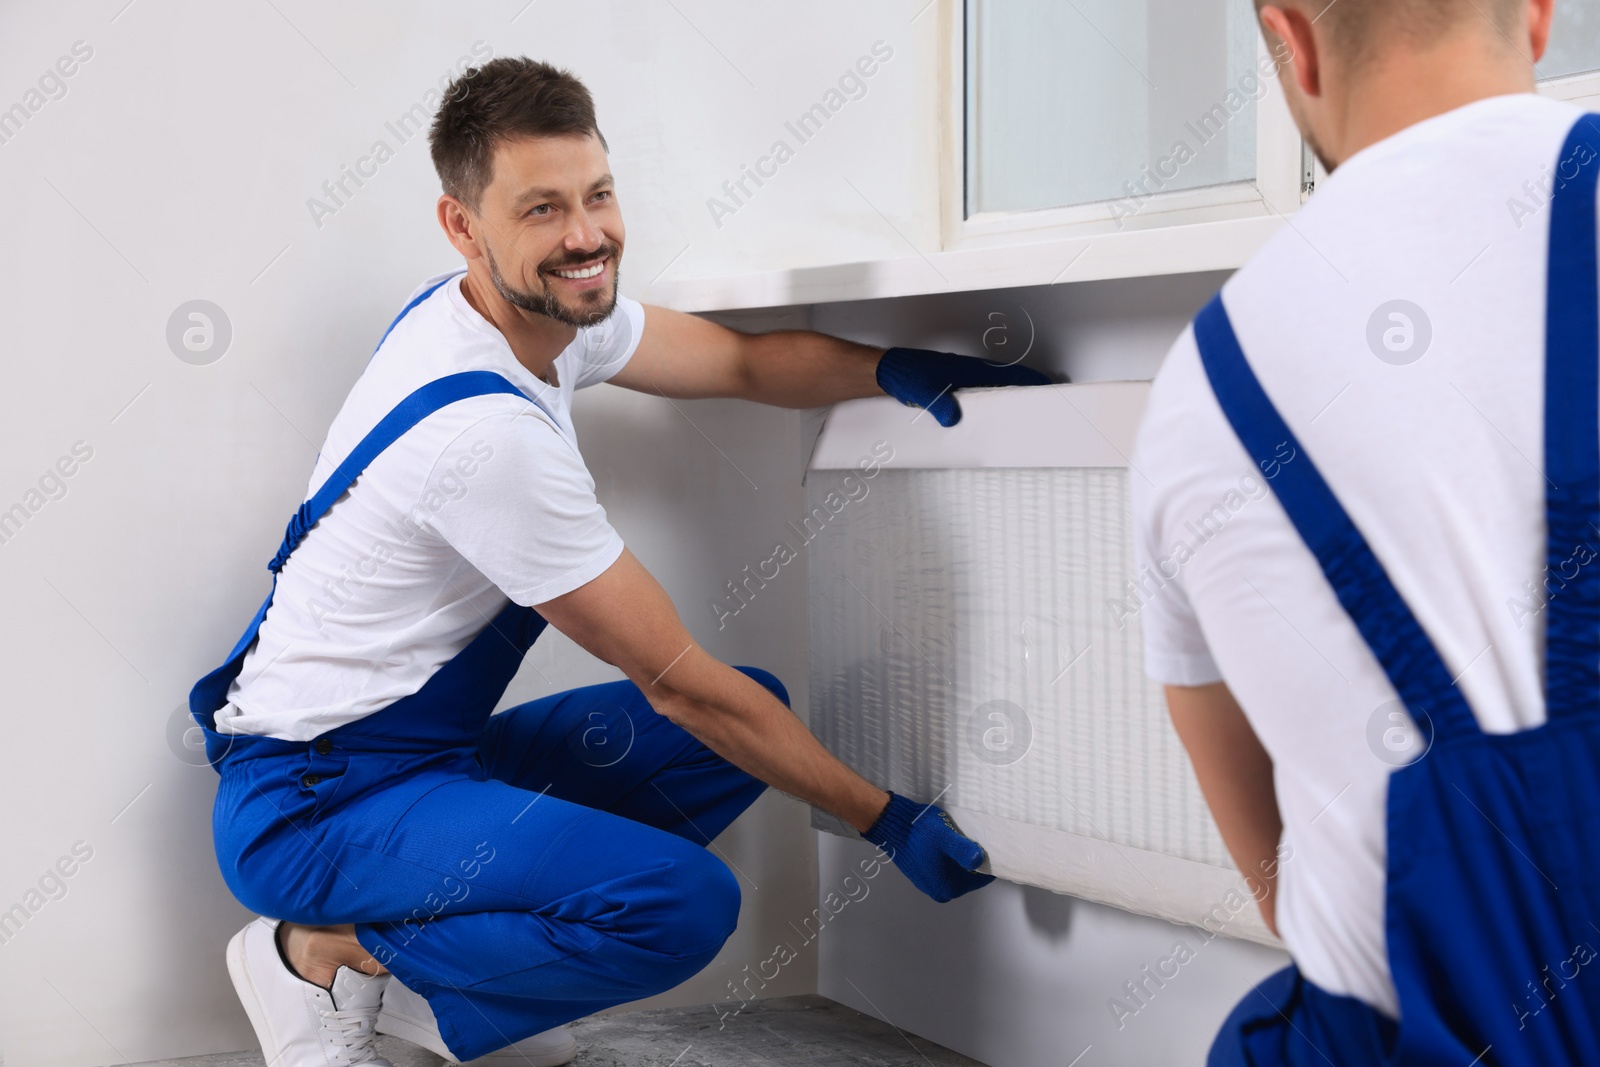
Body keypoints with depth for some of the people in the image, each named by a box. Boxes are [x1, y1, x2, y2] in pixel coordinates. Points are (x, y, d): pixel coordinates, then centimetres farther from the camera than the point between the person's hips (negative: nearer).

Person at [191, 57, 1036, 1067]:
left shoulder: (539, 305, 1)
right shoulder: (487, 431, -27)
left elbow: (743, 361, 16)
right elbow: (678, 682, -20)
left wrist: (895, 368, -5)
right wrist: (892, 822, -12)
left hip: (426, 752, 9)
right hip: (310, 804, -9)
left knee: (756, 706, 5)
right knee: (687, 904, -27)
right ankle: (329, 954, -7)